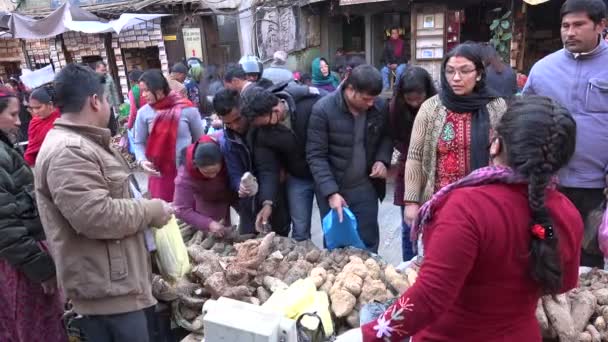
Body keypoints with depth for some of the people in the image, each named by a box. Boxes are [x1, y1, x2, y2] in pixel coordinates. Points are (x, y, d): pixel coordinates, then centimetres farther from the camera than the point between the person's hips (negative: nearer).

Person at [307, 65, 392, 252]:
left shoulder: (380, 106, -6)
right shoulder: (323, 110, -18)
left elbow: (386, 136, 13)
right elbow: (316, 156, -16)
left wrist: (382, 160, -7)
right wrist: (331, 192, -22)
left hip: (366, 187, 3)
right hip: (333, 189, -3)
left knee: (369, 241, 13)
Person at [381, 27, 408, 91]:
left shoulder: (402, 43, -2)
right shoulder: (388, 43, 7)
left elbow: (404, 56, -6)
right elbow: (385, 55, 6)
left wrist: (397, 64, -17)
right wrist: (388, 63, -12)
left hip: (401, 63, -3)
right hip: (390, 63, 3)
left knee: (399, 70, -35)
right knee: (384, 70, -26)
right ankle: (386, 87, -22)